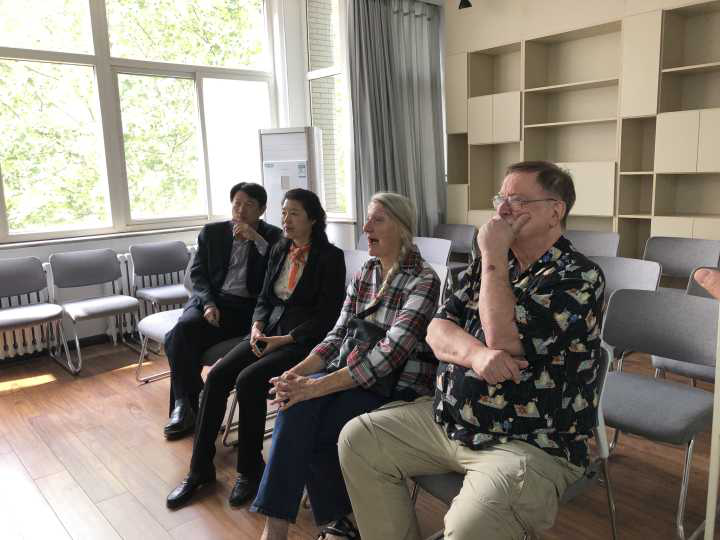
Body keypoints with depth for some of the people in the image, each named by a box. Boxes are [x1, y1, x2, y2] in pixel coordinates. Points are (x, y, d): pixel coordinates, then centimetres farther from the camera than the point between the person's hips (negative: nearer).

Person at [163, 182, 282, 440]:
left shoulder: (272, 236, 8)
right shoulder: (212, 232, 14)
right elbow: (197, 273, 9)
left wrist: (256, 239, -14)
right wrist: (208, 303, -9)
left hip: (248, 308, -2)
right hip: (211, 300, 2)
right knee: (183, 329, -28)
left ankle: (186, 407, -2)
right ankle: (186, 405, -11)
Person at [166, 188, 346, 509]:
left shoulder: (330, 257, -7)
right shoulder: (279, 251, 13)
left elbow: (327, 315, -11)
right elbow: (264, 298, 17)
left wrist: (287, 339, -18)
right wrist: (257, 325, -4)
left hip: (305, 339, -6)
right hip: (270, 331, 6)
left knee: (248, 380, -26)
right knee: (216, 376, -14)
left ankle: (250, 469, -5)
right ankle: (200, 468, -1)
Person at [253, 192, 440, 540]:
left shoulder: (423, 280, -12)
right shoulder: (363, 275, 10)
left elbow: (391, 352, -23)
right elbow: (338, 336, 6)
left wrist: (318, 385, -28)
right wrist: (299, 371, -13)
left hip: (398, 387, -5)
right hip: (351, 376, 5)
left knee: (302, 413, -23)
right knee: (296, 402, -24)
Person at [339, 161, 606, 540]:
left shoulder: (579, 277, -12)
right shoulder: (489, 264, 9)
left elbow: (504, 340, -24)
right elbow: (438, 331, 1)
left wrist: (494, 258, -16)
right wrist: (475, 353, -21)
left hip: (532, 445, -7)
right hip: (448, 419, 7)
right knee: (357, 438, 2)